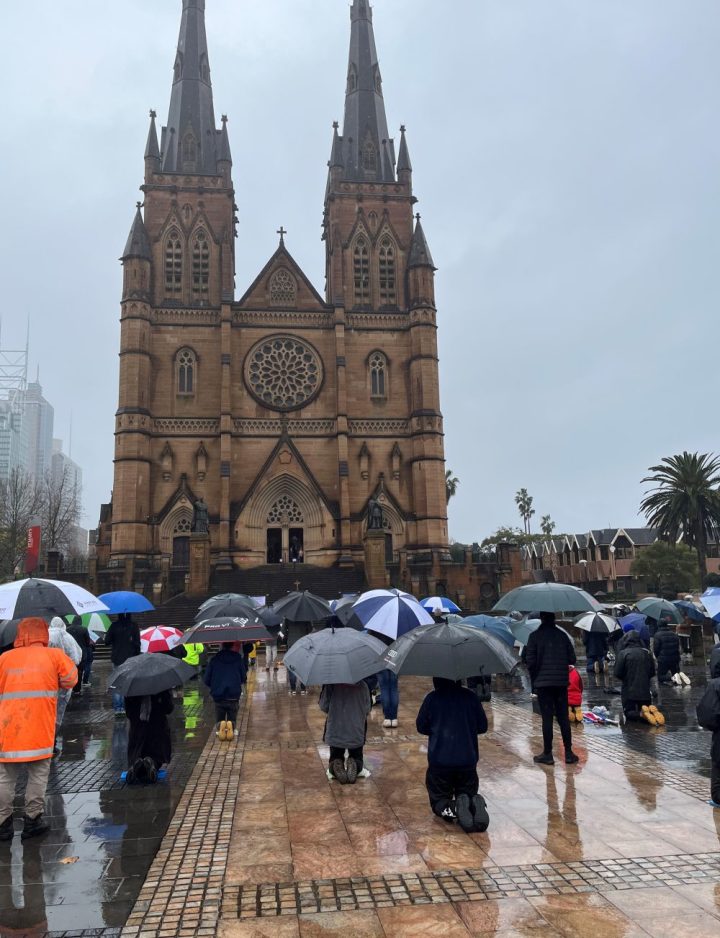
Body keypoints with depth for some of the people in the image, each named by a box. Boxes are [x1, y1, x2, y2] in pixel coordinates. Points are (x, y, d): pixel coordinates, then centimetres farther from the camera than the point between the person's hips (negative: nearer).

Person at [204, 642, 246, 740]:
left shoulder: (214, 660, -1)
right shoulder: (238, 659, -1)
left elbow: (206, 680, 2)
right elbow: (244, 678, 4)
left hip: (218, 696, 0)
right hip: (234, 696, 0)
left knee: (219, 719, 18)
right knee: (232, 719, 15)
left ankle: (220, 725, -17)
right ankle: (231, 726, -20)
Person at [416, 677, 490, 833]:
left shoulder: (432, 698, -4)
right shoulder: (470, 696, 2)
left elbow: (421, 727, 4)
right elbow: (483, 726, 8)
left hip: (439, 761, -2)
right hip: (468, 760, 2)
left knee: (438, 801, 15)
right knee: (469, 795, 21)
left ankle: (454, 808, -19)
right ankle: (476, 804, -14)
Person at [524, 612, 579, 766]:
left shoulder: (535, 636, -6)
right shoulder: (563, 635, 3)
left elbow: (530, 661, -9)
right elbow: (572, 659, 2)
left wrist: (534, 679, 4)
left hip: (543, 682, -3)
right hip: (561, 682, 3)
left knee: (547, 718, 1)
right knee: (563, 717, 10)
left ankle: (548, 754, 6)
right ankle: (568, 753, 12)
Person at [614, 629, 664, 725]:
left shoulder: (623, 653, -9)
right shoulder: (647, 653, 3)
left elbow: (617, 673, -10)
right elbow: (652, 673, 9)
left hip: (629, 691, -3)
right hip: (645, 691, 3)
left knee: (629, 713, 8)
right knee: (646, 707, 20)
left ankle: (642, 714, -24)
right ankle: (652, 711, -16)